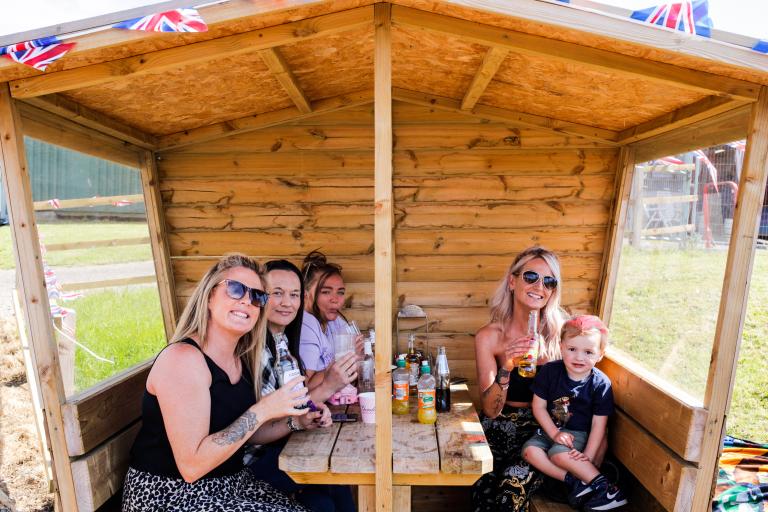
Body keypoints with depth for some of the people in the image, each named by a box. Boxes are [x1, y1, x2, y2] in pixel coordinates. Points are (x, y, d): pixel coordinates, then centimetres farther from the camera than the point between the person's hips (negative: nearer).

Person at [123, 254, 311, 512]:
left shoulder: (240, 361, 2)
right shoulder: (182, 357, -21)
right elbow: (192, 465, -24)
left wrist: (293, 418, -5)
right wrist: (262, 411, -26)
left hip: (231, 482, 7)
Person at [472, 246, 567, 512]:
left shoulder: (559, 330, -5)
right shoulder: (489, 336, -11)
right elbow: (491, 410, -10)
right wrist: (505, 369, -28)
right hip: (500, 428, -1)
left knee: (515, 481, -25)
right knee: (486, 488, -25)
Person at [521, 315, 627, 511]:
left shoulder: (601, 384, -14)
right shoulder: (550, 371, -11)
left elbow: (598, 424, -10)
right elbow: (539, 407, -4)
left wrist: (588, 456, -15)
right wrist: (554, 433, -14)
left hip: (578, 433, -3)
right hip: (550, 429, 3)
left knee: (559, 453, -30)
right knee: (530, 450, -21)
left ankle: (604, 487, -16)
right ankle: (575, 482, -20)